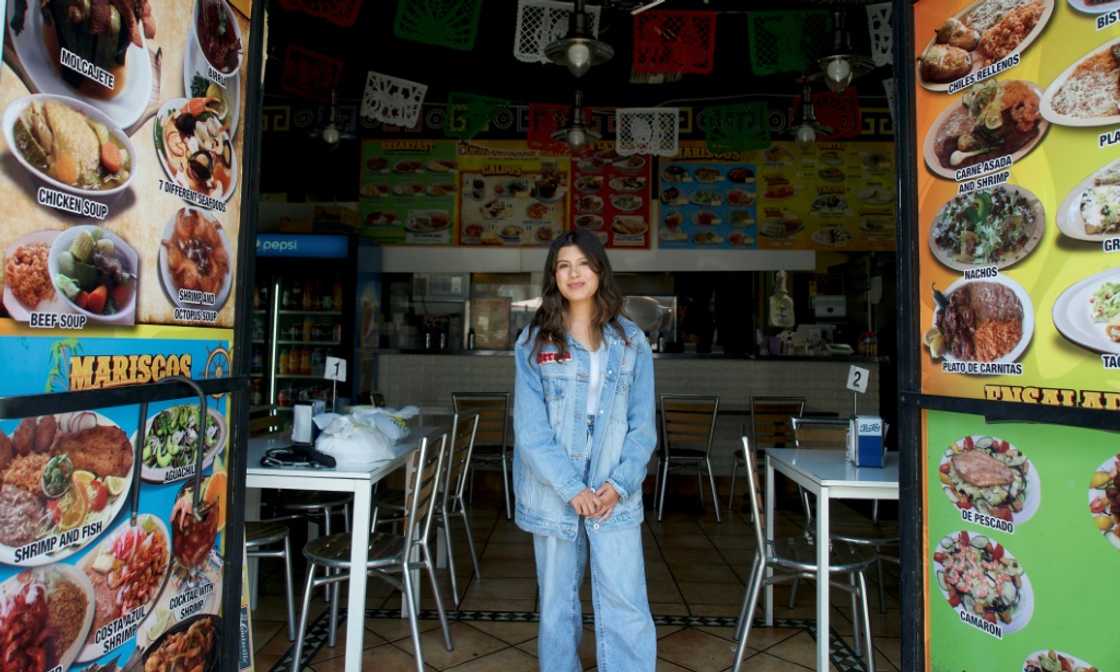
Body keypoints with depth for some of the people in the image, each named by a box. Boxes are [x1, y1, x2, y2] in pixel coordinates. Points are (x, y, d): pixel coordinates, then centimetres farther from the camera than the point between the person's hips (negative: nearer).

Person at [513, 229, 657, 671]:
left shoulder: (631, 341, 3)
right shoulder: (534, 341, -1)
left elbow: (643, 424, 2)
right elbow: (530, 427, -7)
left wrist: (620, 483, -10)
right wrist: (571, 487, -14)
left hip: (615, 493, 1)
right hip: (553, 491, 0)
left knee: (626, 606, -1)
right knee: (557, 604, 13)